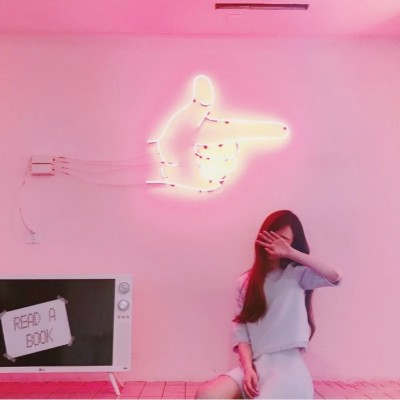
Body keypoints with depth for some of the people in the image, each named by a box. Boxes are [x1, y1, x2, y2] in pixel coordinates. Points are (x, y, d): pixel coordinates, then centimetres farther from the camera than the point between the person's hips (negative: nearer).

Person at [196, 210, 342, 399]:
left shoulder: (297, 275, 6)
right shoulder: (244, 282, 13)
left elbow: (335, 276, -15)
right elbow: (240, 329, 5)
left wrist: (290, 253, -16)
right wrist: (247, 368, -11)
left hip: (288, 364, -3)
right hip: (255, 364, 3)